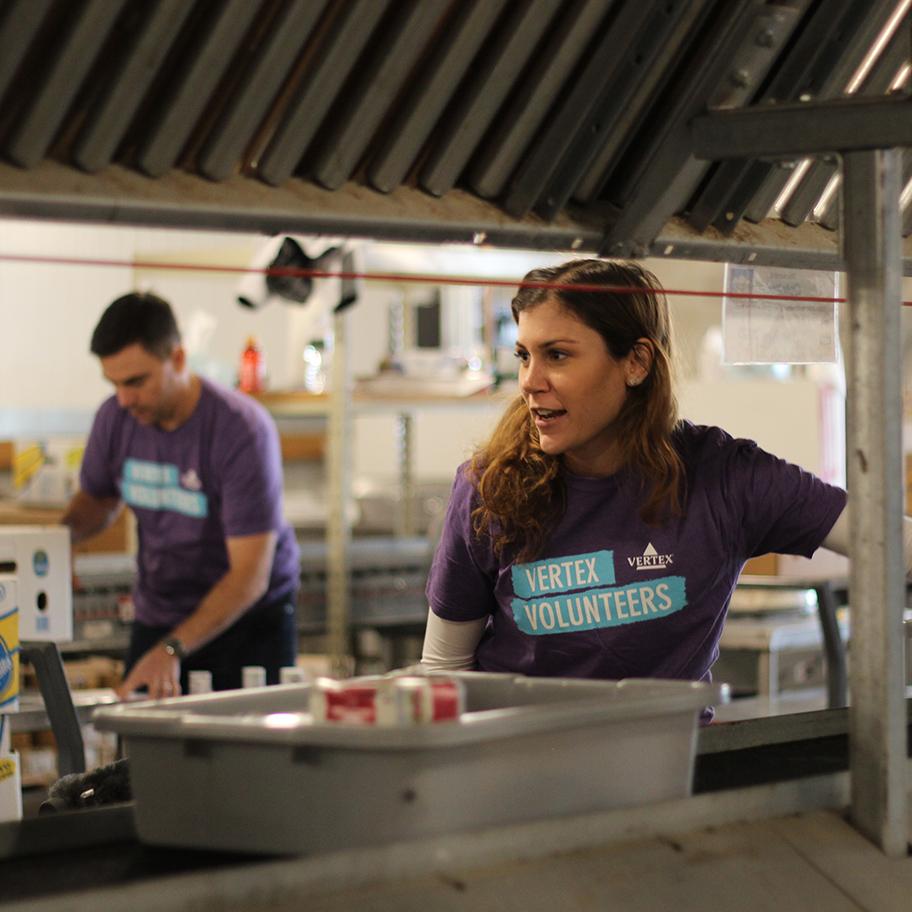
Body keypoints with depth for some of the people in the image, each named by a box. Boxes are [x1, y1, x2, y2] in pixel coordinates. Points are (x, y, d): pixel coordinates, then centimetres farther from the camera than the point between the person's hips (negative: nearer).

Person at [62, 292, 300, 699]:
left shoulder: (243, 429, -22)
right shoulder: (114, 418, -6)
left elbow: (250, 574, -26)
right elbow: (96, 500, 16)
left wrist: (172, 650, -36)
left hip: (252, 619, -4)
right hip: (157, 616, 4)